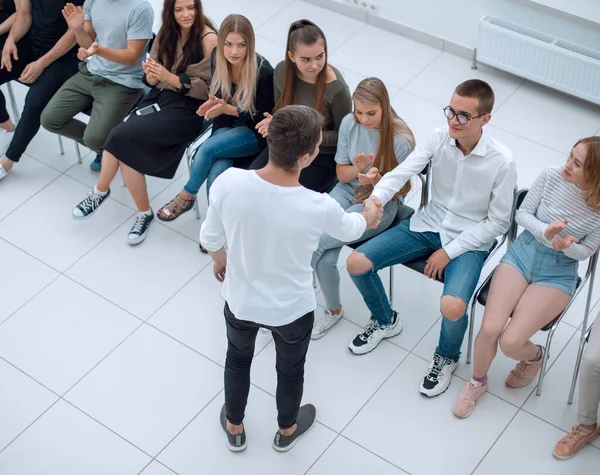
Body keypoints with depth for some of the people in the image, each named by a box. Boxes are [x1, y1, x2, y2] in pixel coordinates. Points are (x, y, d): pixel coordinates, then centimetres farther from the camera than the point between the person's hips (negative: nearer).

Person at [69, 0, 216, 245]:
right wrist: (151, 74, -14)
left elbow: (208, 89, -10)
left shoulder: (208, 39, -11)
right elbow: (153, 82, 10)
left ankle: (100, 192, 0)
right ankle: (144, 213, -4)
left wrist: (171, 78, -20)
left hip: (188, 109, -6)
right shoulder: (166, 33, 8)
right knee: (126, 149, -21)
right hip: (159, 98, 6)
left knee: (122, 136, -22)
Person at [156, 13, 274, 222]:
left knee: (208, 148, -27)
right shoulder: (218, 61, -7)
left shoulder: (263, 72, -22)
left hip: (254, 133, -4)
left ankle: (186, 196, -3)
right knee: (217, 174, -26)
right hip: (225, 127, 4)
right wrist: (213, 104, -13)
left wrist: (229, 109, -25)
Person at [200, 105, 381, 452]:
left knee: (238, 359, 33)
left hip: (240, 301, 2)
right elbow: (350, 229, -6)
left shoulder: (228, 182, -28)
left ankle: (234, 427, 57)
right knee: (290, 370, 30)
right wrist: (370, 218, 19)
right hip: (292, 309, -2)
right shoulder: (318, 208, -32)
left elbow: (211, 238, -9)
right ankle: (286, 430, 57)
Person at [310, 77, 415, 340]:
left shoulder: (401, 139, -17)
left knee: (316, 241, -22)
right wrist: (358, 169, -19)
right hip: (348, 190, 4)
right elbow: (341, 173, 5)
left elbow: (400, 189, -6)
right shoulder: (350, 123, -5)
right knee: (325, 258, -23)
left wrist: (377, 180, -27)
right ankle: (333, 310, 1)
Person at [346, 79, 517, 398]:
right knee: (356, 264, -7)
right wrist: (377, 196, -42)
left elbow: (498, 222, -12)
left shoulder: (501, 162, -19)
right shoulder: (438, 138, -10)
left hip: (469, 240, -4)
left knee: (452, 307, -31)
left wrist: (449, 252, -15)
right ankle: (385, 322, 24)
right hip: (428, 224, 5)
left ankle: (446, 357, 7)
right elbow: (403, 171, -19)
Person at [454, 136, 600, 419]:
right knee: (490, 328, -17)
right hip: (523, 252, 2)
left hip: (558, 273, -2)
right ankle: (477, 382, 14)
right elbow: (523, 214, -1)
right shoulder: (551, 176, -11)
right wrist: (545, 232, -22)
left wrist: (568, 246, -27)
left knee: (510, 342, -18)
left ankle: (534, 356, 21)